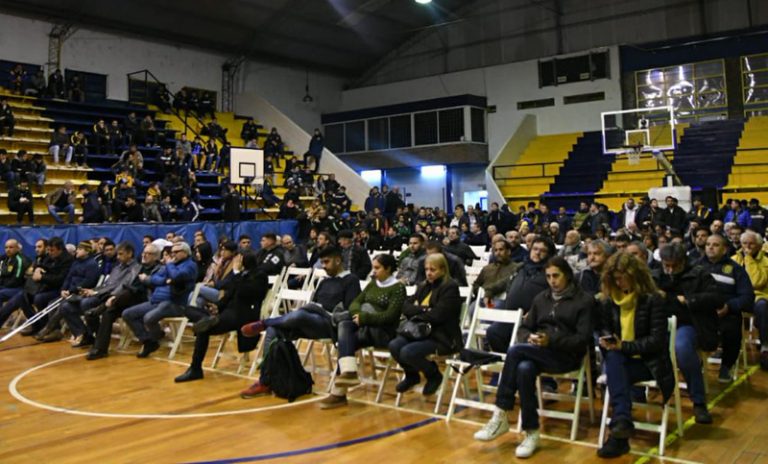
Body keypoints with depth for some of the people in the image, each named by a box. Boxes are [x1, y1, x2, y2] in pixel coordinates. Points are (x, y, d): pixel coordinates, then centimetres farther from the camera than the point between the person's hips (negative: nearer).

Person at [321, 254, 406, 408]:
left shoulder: (398, 288, -4)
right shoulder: (373, 283, 16)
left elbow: (389, 316, -14)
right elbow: (355, 303, 9)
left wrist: (364, 318, -20)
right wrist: (359, 314, -13)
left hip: (384, 333, -6)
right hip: (366, 328, 6)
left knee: (346, 339, -26)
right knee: (345, 326, -25)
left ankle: (338, 392, -25)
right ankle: (348, 372, -37)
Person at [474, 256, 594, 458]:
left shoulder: (584, 300, 3)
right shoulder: (541, 298, 19)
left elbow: (583, 339, -6)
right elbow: (524, 328, 17)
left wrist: (551, 341, -19)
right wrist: (529, 338, -8)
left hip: (567, 356, -5)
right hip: (538, 353, 5)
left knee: (515, 350, -30)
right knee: (524, 369, -33)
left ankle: (500, 416, -23)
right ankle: (531, 433, -24)